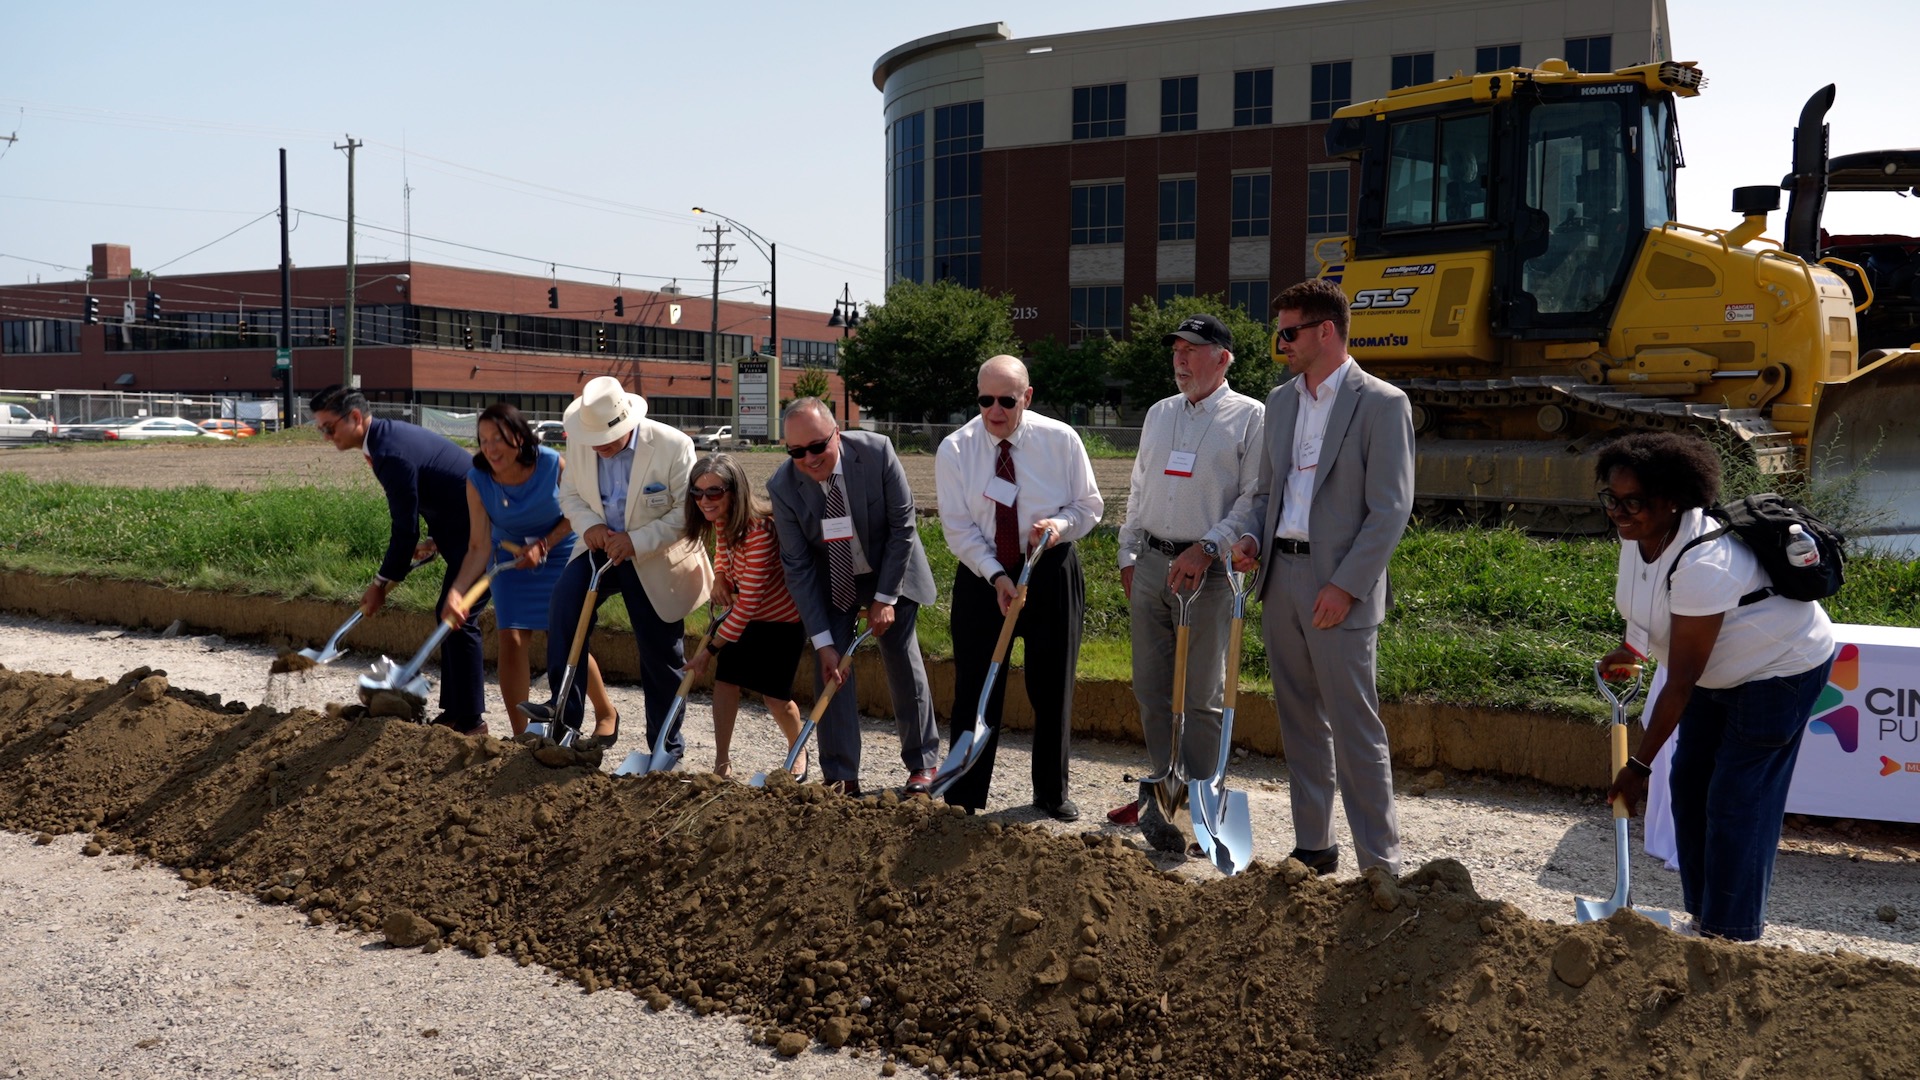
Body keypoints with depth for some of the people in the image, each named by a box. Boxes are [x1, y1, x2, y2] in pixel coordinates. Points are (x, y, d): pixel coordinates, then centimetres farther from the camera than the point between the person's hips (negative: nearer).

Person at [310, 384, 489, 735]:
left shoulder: (391, 454, -23)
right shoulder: (390, 432, 9)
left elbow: (405, 530, -19)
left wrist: (382, 584, -9)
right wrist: (434, 540, 12)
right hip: (470, 530, 11)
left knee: (458, 619, -7)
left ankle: (471, 721, 0)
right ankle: (453, 712, 21)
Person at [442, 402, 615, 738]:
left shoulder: (553, 465, -26)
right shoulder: (478, 480, -20)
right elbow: (479, 547, -23)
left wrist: (543, 546, -21)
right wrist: (456, 591, -36)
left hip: (560, 552, -2)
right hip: (511, 556, 2)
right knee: (511, 640, -7)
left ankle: (606, 712, 23)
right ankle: (521, 736, 4)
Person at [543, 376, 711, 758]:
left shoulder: (673, 446, -20)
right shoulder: (579, 442, -8)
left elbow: (688, 512, -17)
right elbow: (570, 494, 6)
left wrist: (636, 540, -25)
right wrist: (589, 525, -15)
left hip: (655, 561, -3)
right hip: (600, 547, 3)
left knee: (661, 655, 5)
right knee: (563, 605, -26)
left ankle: (666, 748, 23)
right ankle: (565, 717, -16)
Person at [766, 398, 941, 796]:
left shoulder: (877, 452, -26)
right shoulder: (782, 487, -22)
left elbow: (902, 528, -16)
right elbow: (798, 567, -17)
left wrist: (885, 598, -17)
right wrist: (823, 641, -20)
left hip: (889, 571, -1)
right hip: (831, 582, 1)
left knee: (904, 665, 4)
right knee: (832, 670, -5)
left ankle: (923, 764, 20)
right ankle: (841, 777, 4)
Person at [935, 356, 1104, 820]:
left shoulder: (1061, 440, -6)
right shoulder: (955, 450, -7)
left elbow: (1089, 505, 2)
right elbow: (958, 527, -8)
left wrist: (1059, 525, -19)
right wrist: (996, 576, -20)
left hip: (1051, 573, 1)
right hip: (982, 576, 0)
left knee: (1052, 689, 9)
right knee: (975, 689, 1)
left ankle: (1052, 793, 25)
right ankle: (963, 798, 12)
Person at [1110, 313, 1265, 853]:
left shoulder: (1250, 416, -3)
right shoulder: (1159, 413, 15)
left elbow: (1255, 497, -9)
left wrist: (1206, 549, -17)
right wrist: (1128, 555, 16)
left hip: (1207, 568, -6)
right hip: (1150, 564, 6)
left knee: (1201, 696, -2)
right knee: (1151, 688, 11)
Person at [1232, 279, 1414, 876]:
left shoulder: (1382, 404, -8)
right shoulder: (1280, 400, 13)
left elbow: (1391, 510, -12)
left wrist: (1346, 586, -17)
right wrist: (1253, 538, 2)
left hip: (1340, 588, -7)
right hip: (1280, 578, 7)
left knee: (1355, 728, -4)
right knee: (1300, 721, 13)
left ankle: (1381, 864, 5)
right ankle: (1313, 847, 24)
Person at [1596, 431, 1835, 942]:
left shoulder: (1702, 564, -37)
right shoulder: (1638, 533, -12)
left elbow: (1680, 684, -33)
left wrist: (1639, 765, -28)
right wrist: (1632, 649, -3)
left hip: (1780, 668, -9)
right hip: (1719, 667, 9)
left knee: (1737, 802, -8)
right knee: (1690, 786, 12)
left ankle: (1733, 937, 4)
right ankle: (1704, 917, 24)